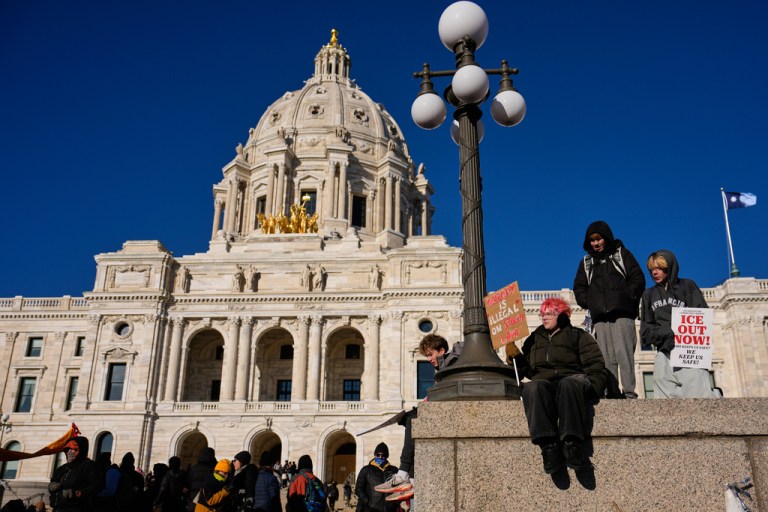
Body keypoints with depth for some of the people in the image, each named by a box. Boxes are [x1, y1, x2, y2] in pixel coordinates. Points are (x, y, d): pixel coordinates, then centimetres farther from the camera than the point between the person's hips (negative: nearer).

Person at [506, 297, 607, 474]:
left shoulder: (577, 335, 18)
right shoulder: (534, 339, 29)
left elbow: (596, 368, 8)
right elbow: (527, 370, 25)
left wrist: (591, 387, -9)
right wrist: (515, 356, 8)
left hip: (571, 381, -2)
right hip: (543, 383, 2)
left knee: (568, 385, -39)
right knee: (532, 387, -35)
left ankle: (572, 443, -47)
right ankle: (548, 446, -46)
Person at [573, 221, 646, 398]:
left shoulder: (621, 254, 14)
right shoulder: (586, 262, 22)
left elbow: (638, 278, 7)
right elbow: (579, 287, 21)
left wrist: (628, 298, -5)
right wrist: (588, 303, 4)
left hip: (622, 314, -3)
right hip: (599, 317, 3)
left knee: (623, 353, -14)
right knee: (607, 357, -4)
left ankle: (629, 392, -14)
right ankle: (612, 393, -5)